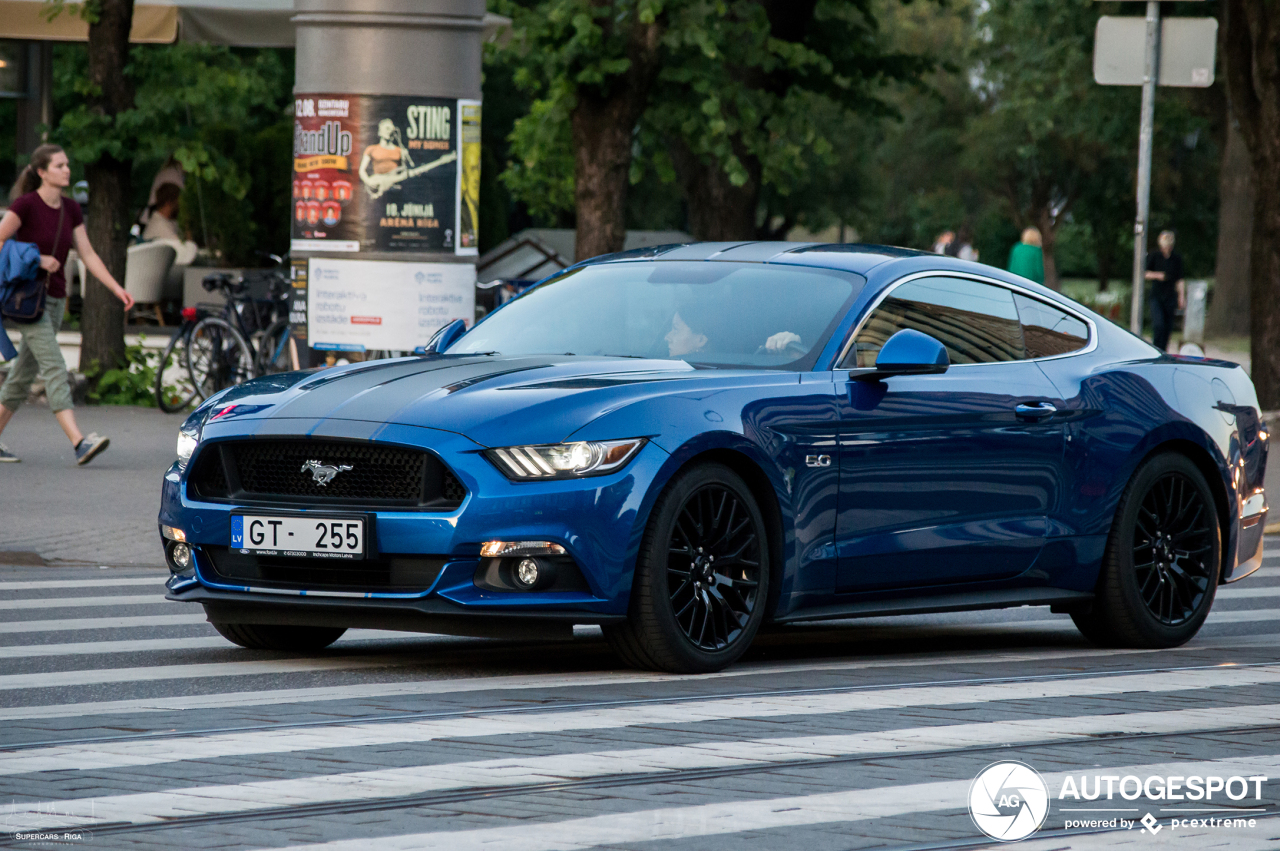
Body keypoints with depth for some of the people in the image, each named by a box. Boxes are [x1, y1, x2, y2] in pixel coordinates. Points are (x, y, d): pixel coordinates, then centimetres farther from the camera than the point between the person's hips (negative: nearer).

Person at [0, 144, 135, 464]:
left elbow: (88, 254, 7)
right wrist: (35, 259, -16)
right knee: (54, 367, -17)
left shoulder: (70, 210, 7)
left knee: (26, 371, 11)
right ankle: (79, 443, -27)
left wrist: (117, 288, -2)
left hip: (54, 298, 7)